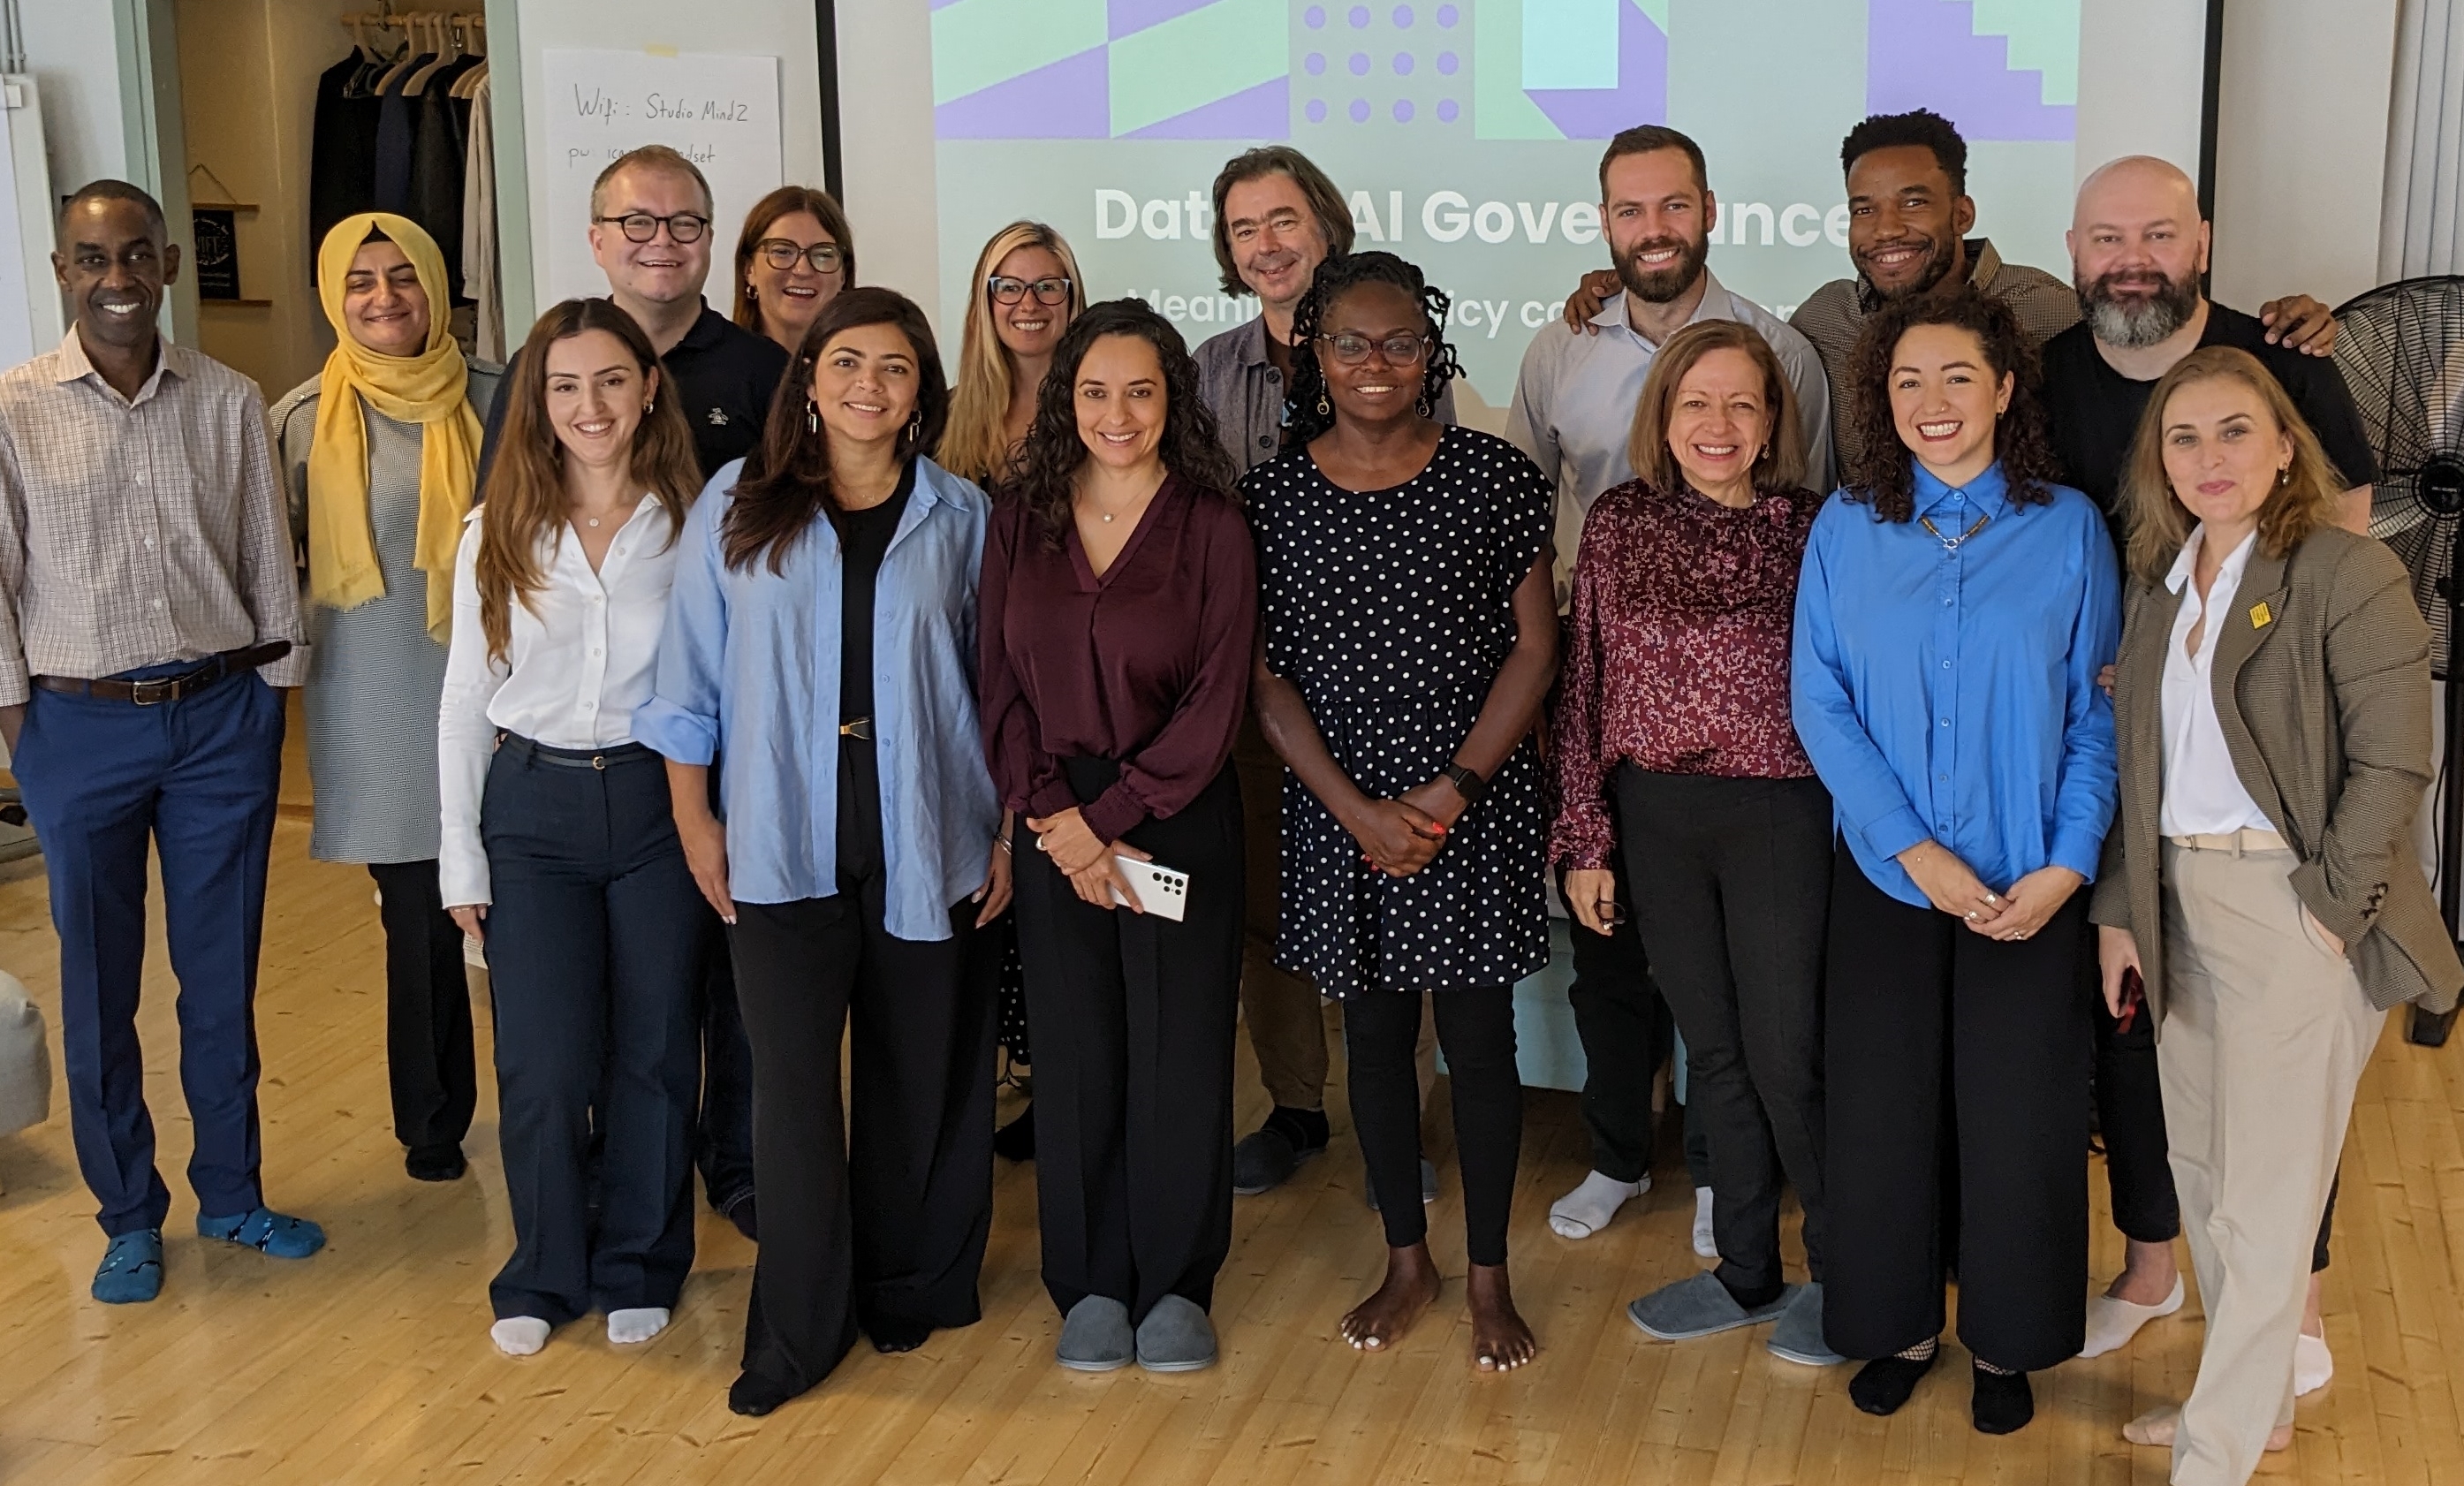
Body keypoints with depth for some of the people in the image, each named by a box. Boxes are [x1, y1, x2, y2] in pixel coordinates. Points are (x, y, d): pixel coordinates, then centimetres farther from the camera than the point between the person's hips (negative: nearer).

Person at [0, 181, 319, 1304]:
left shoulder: (228, 403, 1)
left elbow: (268, 563, 6)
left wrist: (272, 693, 6)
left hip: (221, 715, 1)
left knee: (223, 974, 11)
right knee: (100, 985, 8)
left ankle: (231, 1193, 27)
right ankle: (128, 1216, 23)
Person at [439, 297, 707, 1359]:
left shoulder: (691, 528, -1)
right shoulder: (497, 536, 3)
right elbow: (465, 703, 6)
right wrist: (462, 856, 3)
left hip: (657, 803, 0)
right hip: (532, 807, 1)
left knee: (651, 1054, 7)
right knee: (545, 1066, -2)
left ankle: (637, 1269, 25)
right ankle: (546, 1273, 20)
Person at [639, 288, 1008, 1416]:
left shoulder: (959, 516, 4)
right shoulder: (737, 506, 2)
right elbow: (691, 674, 5)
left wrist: (1010, 830, 4)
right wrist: (693, 817, 2)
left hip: (929, 838, 1)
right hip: (784, 843, -1)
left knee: (921, 1071, 9)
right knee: (791, 1077, -1)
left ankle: (910, 1288, 28)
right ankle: (798, 1327, 12)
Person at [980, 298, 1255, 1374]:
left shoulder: (1211, 528, -4)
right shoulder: (1021, 523, 5)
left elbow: (1215, 705, -8)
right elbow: (1002, 688, 3)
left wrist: (1105, 820, -12)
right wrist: (1054, 820, -9)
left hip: (1178, 819, -2)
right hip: (1053, 826, 2)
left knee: (1178, 1053, 4)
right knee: (1075, 1056, 6)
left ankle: (1175, 1286, 20)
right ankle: (1091, 1287, 21)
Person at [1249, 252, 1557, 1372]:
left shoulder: (1493, 476, -3)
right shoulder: (1272, 496, 1)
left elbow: (1535, 647, -3)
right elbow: (1262, 676, 0)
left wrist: (1452, 791, -12)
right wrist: (1358, 810, -9)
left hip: (1476, 809, -2)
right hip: (1338, 812, 2)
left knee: (1478, 1038, 5)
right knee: (1374, 1037, 12)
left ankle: (1488, 1278, 21)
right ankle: (1406, 1260, 29)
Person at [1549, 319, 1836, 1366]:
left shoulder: (1812, 527, -4)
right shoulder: (1619, 524, 2)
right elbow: (1584, 684, 4)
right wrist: (1583, 839, 2)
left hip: (1779, 817, -3)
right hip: (1656, 817, 3)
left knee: (1784, 1058, 1)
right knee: (1712, 1052, 13)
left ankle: (1839, 1272, 22)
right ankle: (1747, 1271, 28)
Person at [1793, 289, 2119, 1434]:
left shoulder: (2068, 528, -3)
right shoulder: (1847, 526, -2)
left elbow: (2098, 715, -2)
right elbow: (1819, 702, -5)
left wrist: (2064, 868, -12)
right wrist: (1914, 848, -14)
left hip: (2030, 889, -1)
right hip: (1886, 876, 1)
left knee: (2016, 1114, 8)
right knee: (1882, 1106, 10)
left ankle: (2006, 1341, 28)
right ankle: (1897, 1324, 30)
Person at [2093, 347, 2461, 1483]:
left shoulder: (2348, 574, -11)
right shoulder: (2159, 581, 10)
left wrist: (2329, 907, -16)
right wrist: (2119, 910, 8)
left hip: (2294, 909, -7)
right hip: (2181, 906, 7)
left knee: (2263, 1200, 0)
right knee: (2200, 1171, 16)